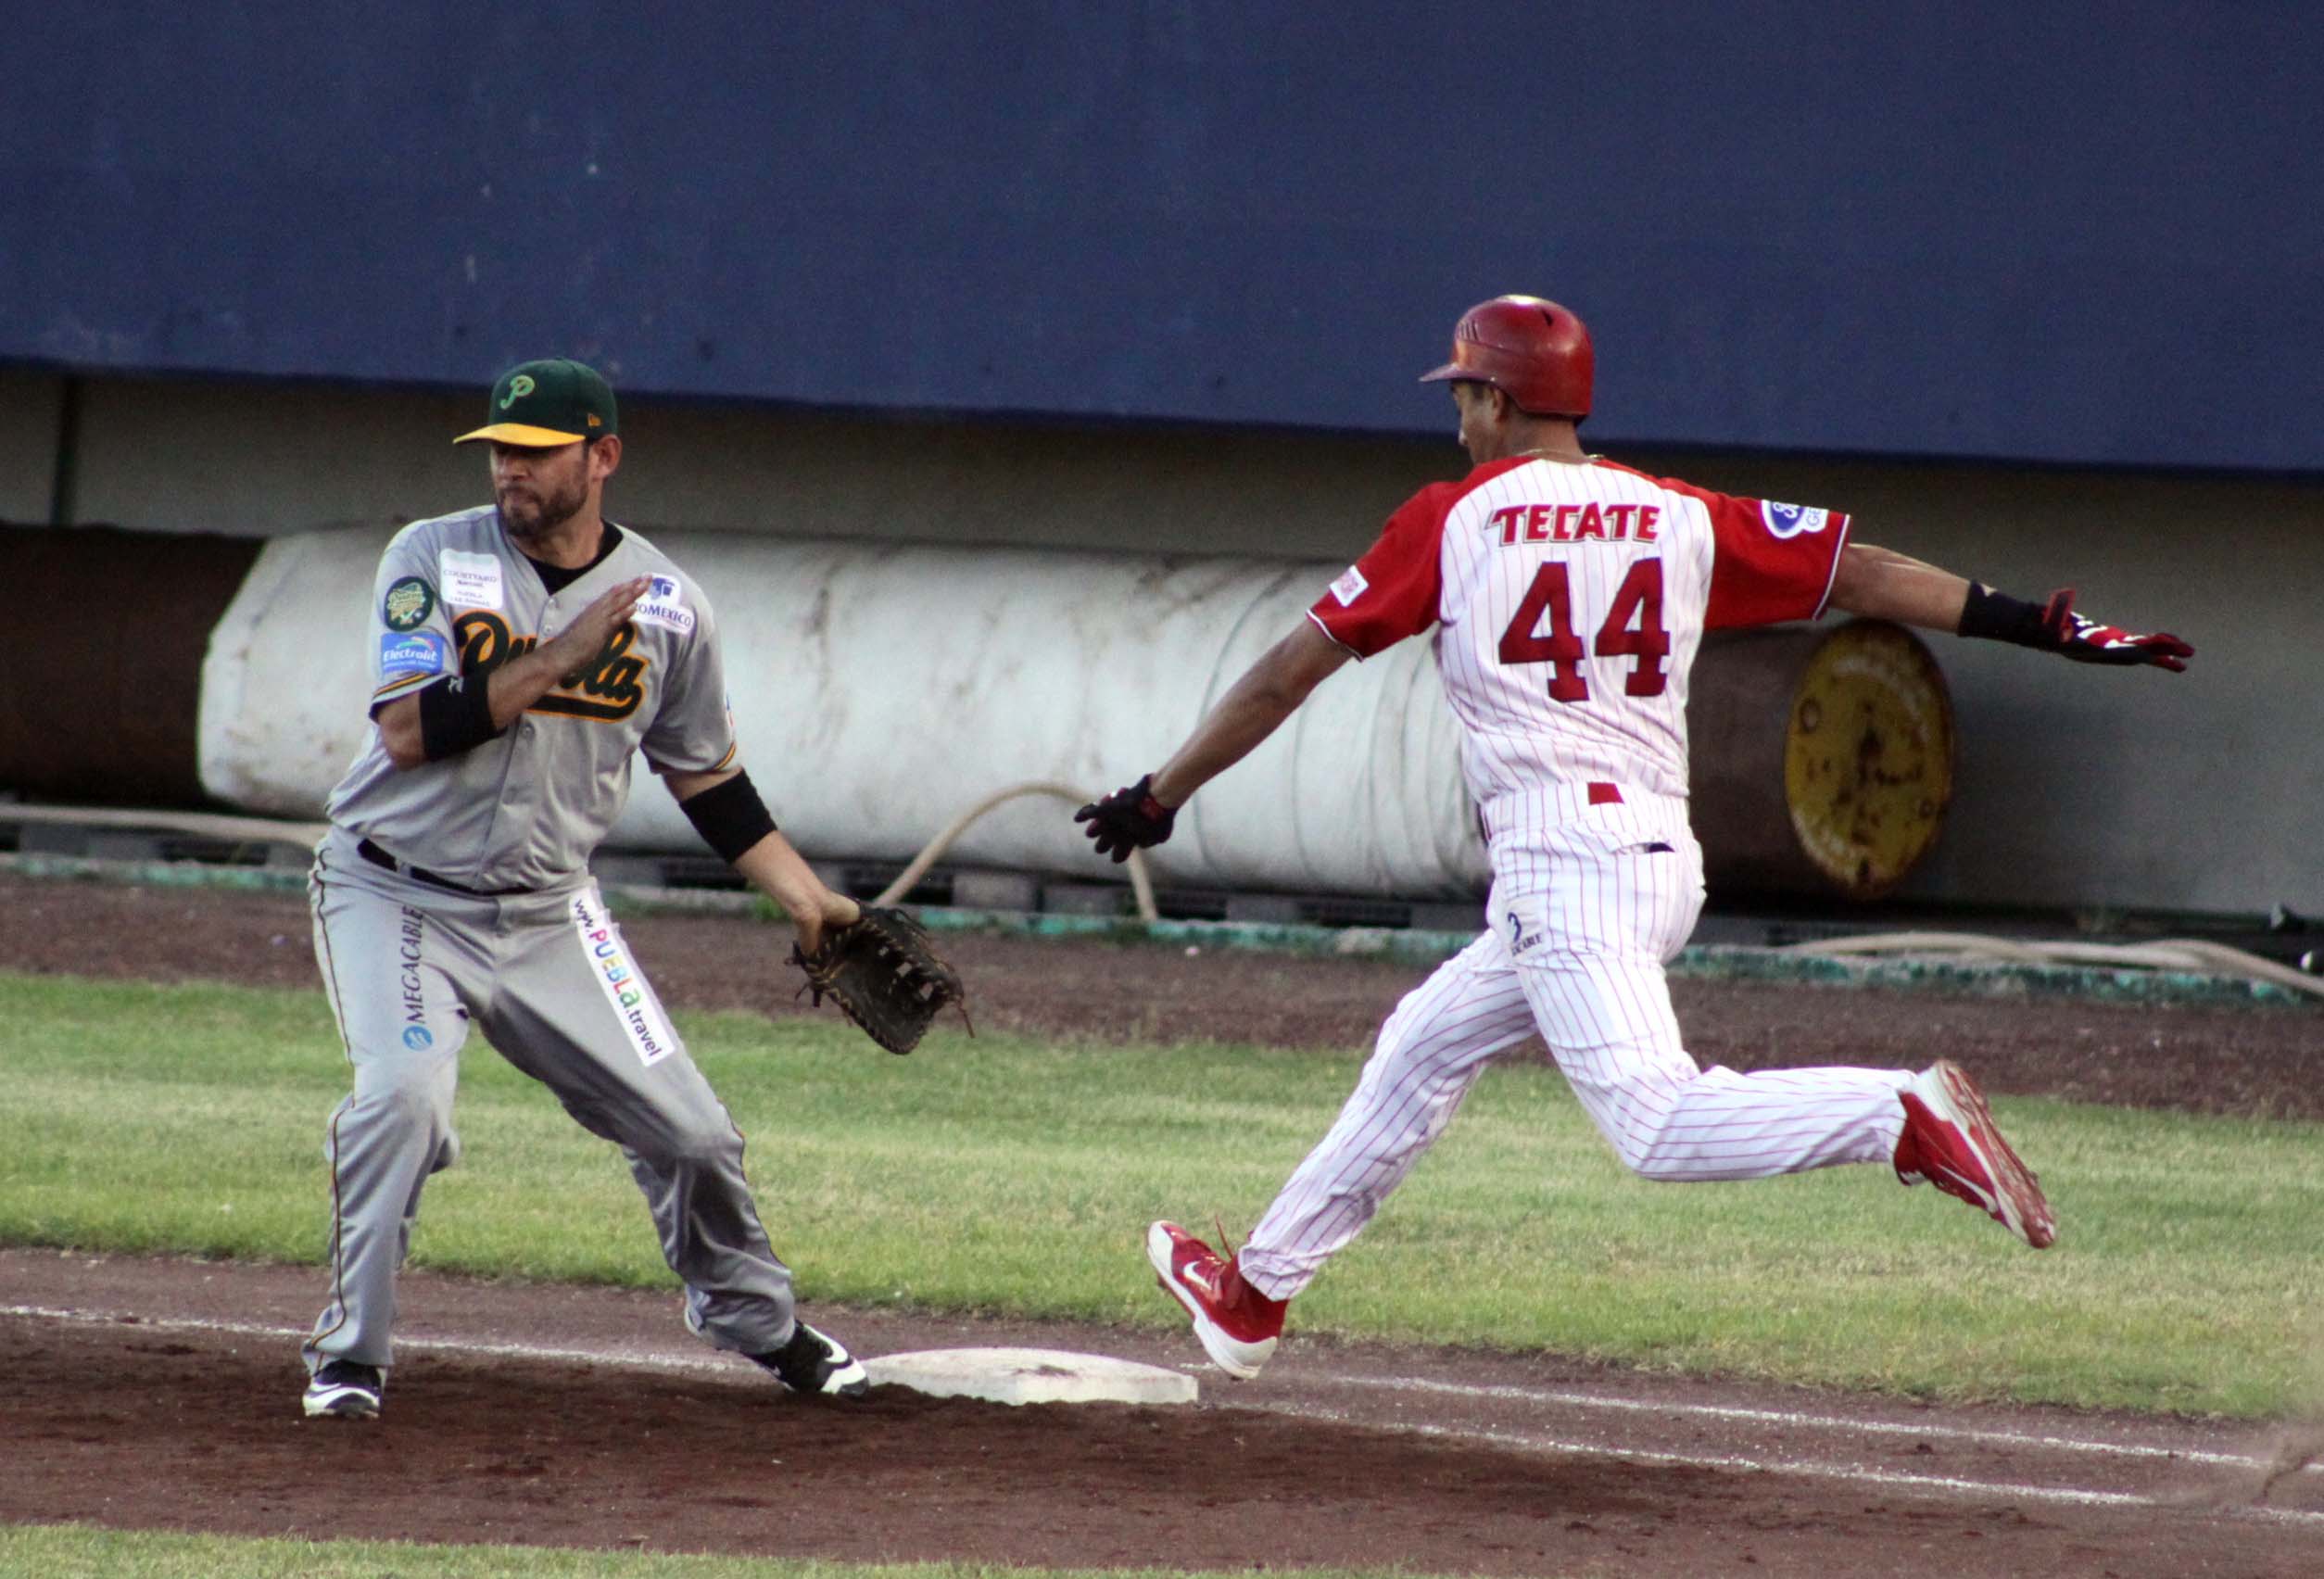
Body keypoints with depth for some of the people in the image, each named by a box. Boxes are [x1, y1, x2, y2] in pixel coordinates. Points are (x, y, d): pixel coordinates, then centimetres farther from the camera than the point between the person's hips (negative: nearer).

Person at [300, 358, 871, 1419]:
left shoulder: (667, 606, -1)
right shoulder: (432, 559, -9)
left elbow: (707, 778, 12)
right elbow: (410, 732, -22)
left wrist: (808, 903, 6)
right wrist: (559, 657, -25)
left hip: (547, 914, 3)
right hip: (398, 898, -3)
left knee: (690, 1129, 3)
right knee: (403, 1095, -27)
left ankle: (755, 1321, 30)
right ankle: (348, 1357, -14)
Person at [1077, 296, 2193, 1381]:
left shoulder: (1453, 522, 1)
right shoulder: (1681, 519, 12)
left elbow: (1294, 666, 3)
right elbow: (1859, 572, 9)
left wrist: (1161, 795, 10)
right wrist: (2044, 625, 12)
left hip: (1563, 865, -8)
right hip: (1662, 859, 8)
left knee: (1655, 1125, -19)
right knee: (1424, 1048, 22)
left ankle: (1910, 1119, -35)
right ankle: (1258, 1290, 31)